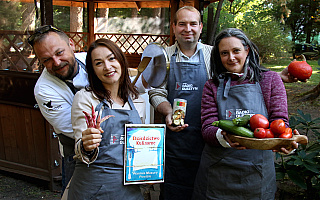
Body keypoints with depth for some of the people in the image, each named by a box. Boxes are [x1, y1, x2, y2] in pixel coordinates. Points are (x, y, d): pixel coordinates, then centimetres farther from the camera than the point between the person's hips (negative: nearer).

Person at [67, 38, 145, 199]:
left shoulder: (138, 102, 5)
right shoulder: (84, 98, -8)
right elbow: (81, 153, -10)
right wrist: (86, 147, -31)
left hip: (128, 187, 4)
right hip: (92, 186, -3)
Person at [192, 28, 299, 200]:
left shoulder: (270, 80, 3)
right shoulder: (212, 86, 5)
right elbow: (207, 128, -5)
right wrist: (223, 137, -29)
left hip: (258, 173, 0)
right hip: (217, 171, 1)